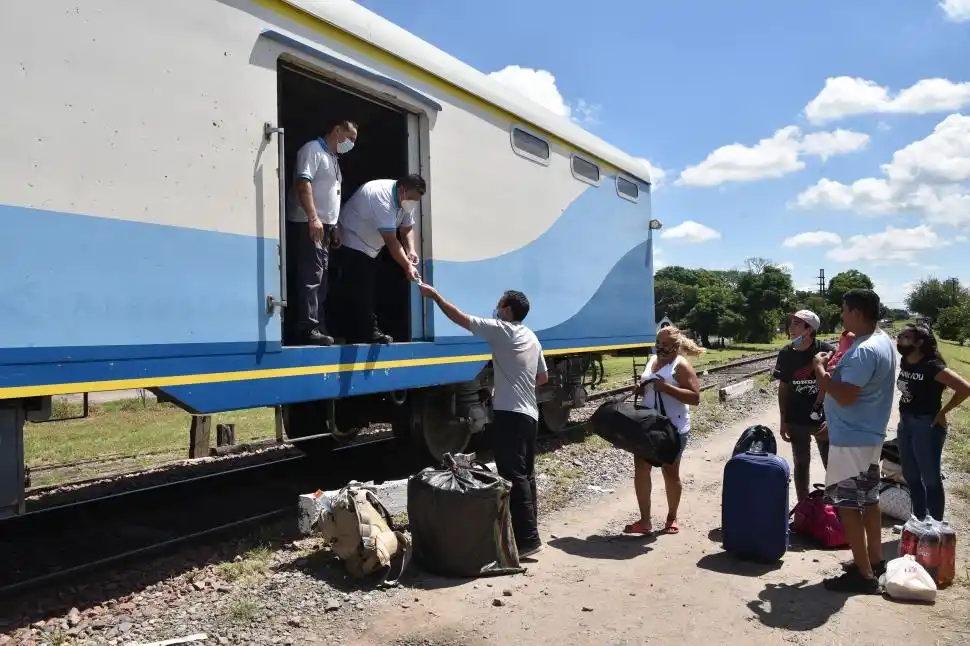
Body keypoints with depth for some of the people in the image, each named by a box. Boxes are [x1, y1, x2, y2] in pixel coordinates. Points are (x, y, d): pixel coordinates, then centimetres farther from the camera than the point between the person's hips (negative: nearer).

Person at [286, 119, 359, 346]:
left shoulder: (333, 158, 23)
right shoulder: (312, 149, -4)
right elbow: (303, 183, -16)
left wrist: (333, 227, 19)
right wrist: (313, 218, -25)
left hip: (324, 225, 9)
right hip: (308, 224, -9)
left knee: (320, 279, 7)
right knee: (311, 276, -14)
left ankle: (319, 328, 10)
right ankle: (309, 329, -15)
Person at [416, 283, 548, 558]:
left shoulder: (500, 329, -8)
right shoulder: (532, 338, 16)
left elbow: (459, 318, -7)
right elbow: (543, 377, 23)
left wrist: (434, 294, 3)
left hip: (509, 414, -9)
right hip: (529, 414, 9)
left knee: (514, 477, -9)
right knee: (525, 475, 14)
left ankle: (527, 539, -9)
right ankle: (528, 532, 21)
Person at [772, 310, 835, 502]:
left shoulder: (826, 350, -13)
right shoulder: (786, 354, -3)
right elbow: (783, 388, 4)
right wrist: (783, 421, 3)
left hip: (823, 419, -3)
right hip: (796, 420, 3)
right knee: (801, 464, 14)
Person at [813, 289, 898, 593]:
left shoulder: (863, 351, -25)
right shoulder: (884, 341, 10)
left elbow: (845, 396, -29)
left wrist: (821, 369, -18)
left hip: (850, 440, -11)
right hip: (869, 435, 11)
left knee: (848, 505, -2)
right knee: (868, 500, 19)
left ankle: (864, 574, 5)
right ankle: (875, 561, 31)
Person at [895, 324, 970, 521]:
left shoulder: (931, 366, -20)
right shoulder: (905, 362, 2)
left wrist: (943, 412, -15)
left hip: (926, 425, -8)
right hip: (905, 423, 8)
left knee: (930, 479, 3)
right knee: (911, 476, 17)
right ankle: (919, 521, 32)